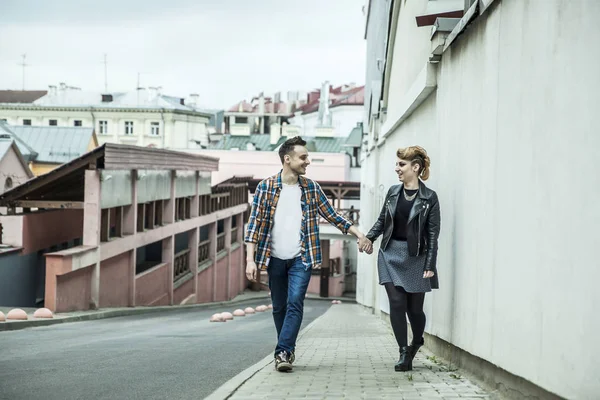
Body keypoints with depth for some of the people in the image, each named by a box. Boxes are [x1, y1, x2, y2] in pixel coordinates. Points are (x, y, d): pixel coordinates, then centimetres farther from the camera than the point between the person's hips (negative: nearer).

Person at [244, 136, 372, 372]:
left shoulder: (311, 189, 4)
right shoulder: (266, 187, -2)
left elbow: (332, 216, 11)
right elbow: (255, 224, -4)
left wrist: (358, 234, 3)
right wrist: (250, 260, -10)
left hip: (301, 258, 0)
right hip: (274, 258, 0)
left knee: (295, 303, -14)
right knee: (279, 307, 9)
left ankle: (283, 352, -16)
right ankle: (287, 351, 23)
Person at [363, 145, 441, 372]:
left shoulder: (429, 198, -6)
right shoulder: (393, 192, 6)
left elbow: (433, 234, -6)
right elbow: (382, 220, 15)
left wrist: (430, 266, -10)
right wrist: (369, 238, -1)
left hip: (416, 257, -3)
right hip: (391, 254, 3)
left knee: (414, 307, 5)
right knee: (397, 303, -6)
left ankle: (416, 342, 34)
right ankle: (404, 353, 2)